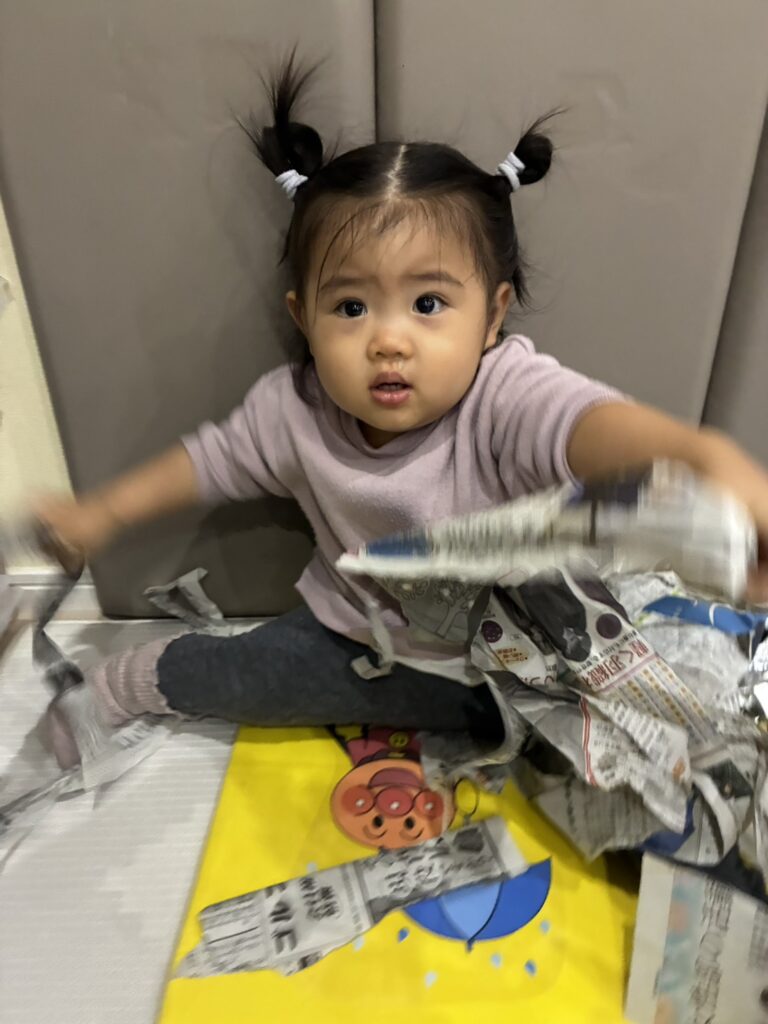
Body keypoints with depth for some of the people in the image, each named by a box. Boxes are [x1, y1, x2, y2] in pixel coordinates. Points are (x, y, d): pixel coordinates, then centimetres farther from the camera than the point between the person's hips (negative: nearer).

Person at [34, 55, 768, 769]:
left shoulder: (508, 393, -30)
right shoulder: (295, 409, -15)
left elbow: (586, 422, -51)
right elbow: (211, 460, 3)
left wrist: (705, 456, -73)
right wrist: (102, 514, 8)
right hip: (356, 637, 3)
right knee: (219, 673, 4)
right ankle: (134, 680, 35)